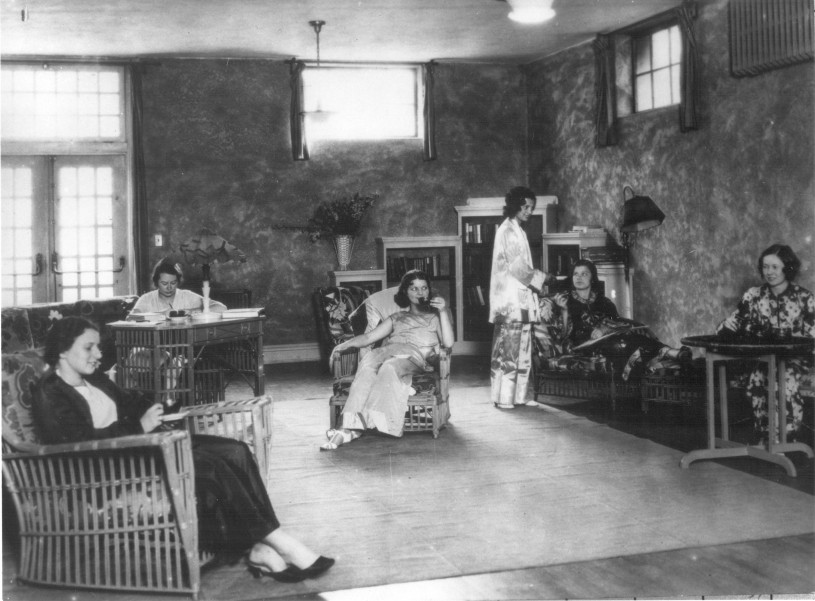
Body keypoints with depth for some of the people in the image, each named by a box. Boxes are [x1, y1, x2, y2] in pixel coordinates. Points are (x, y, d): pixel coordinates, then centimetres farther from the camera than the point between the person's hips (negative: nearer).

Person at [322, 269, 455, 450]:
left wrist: (443, 312, 2)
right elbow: (369, 337, 22)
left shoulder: (435, 317, 27)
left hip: (416, 358, -3)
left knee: (390, 367, -38)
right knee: (367, 364, -34)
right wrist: (345, 344, 6)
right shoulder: (397, 318, 33)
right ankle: (352, 426, -47)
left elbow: (448, 343, 8)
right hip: (389, 353, 3)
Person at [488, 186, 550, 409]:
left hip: (520, 301, 10)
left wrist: (537, 280, 12)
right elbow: (518, 268, -15)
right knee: (507, 351, -7)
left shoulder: (516, 231, 20)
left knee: (521, 351, 10)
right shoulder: (508, 231, -10)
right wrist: (541, 278, -7)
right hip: (511, 302, -10)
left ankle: (517, 396, 13)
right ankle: (503, 398, -4)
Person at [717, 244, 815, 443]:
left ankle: (793, 437, -11)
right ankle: (766, 437, -9)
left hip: (795, 356, -2)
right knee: (756, 381, -25)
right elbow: (737, 321, 3)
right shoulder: (753, 295, 2)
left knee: (787, 382, -29)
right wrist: (726, 325, -20)